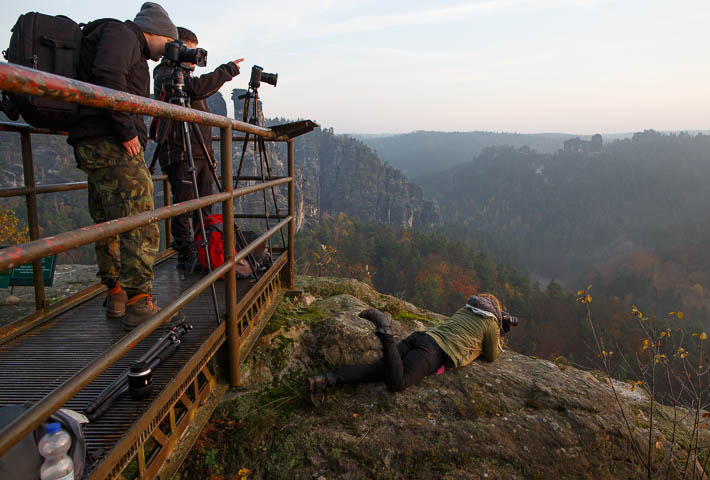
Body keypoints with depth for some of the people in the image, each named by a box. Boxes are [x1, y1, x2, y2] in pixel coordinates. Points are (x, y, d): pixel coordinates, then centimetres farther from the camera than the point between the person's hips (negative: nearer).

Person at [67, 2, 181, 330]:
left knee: (109, 224, 12)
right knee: (140, 226, -12)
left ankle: (115, 296, 21)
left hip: (92, 145, 11)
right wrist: (127, 131, -19)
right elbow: (107, 76, -19)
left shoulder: (128, 45, 28)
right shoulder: (121, 34, 0)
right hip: (111, 144, -10)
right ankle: (138, 305, -11)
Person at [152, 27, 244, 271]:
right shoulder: (165, 75, -4)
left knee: (205, 208, 9)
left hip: (201, 152, 9)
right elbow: (196, 88, -24)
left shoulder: (184, 74, 25)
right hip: (180, 153, -9)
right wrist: (227, 70, -16)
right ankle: (186, 257, -1)